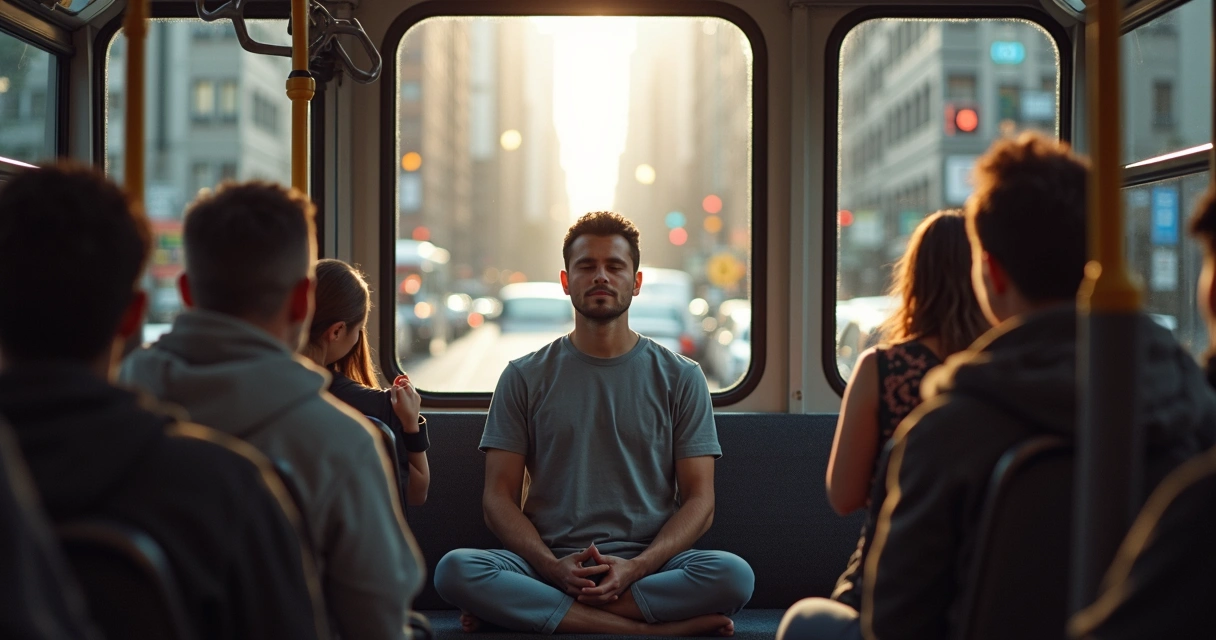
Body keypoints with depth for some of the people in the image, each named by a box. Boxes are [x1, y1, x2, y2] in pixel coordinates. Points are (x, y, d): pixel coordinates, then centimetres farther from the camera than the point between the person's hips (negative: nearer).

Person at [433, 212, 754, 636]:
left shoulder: (680, 378, 9)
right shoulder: (525, 378, 10)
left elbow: (698, 500, 4)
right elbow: (499, 496, 5)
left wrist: (636, 568, -14)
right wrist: (553, 566, -14)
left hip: (648, 565, 0)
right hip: (549, 565, 0)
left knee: (733, 574, -31)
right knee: (455, 570, -30)